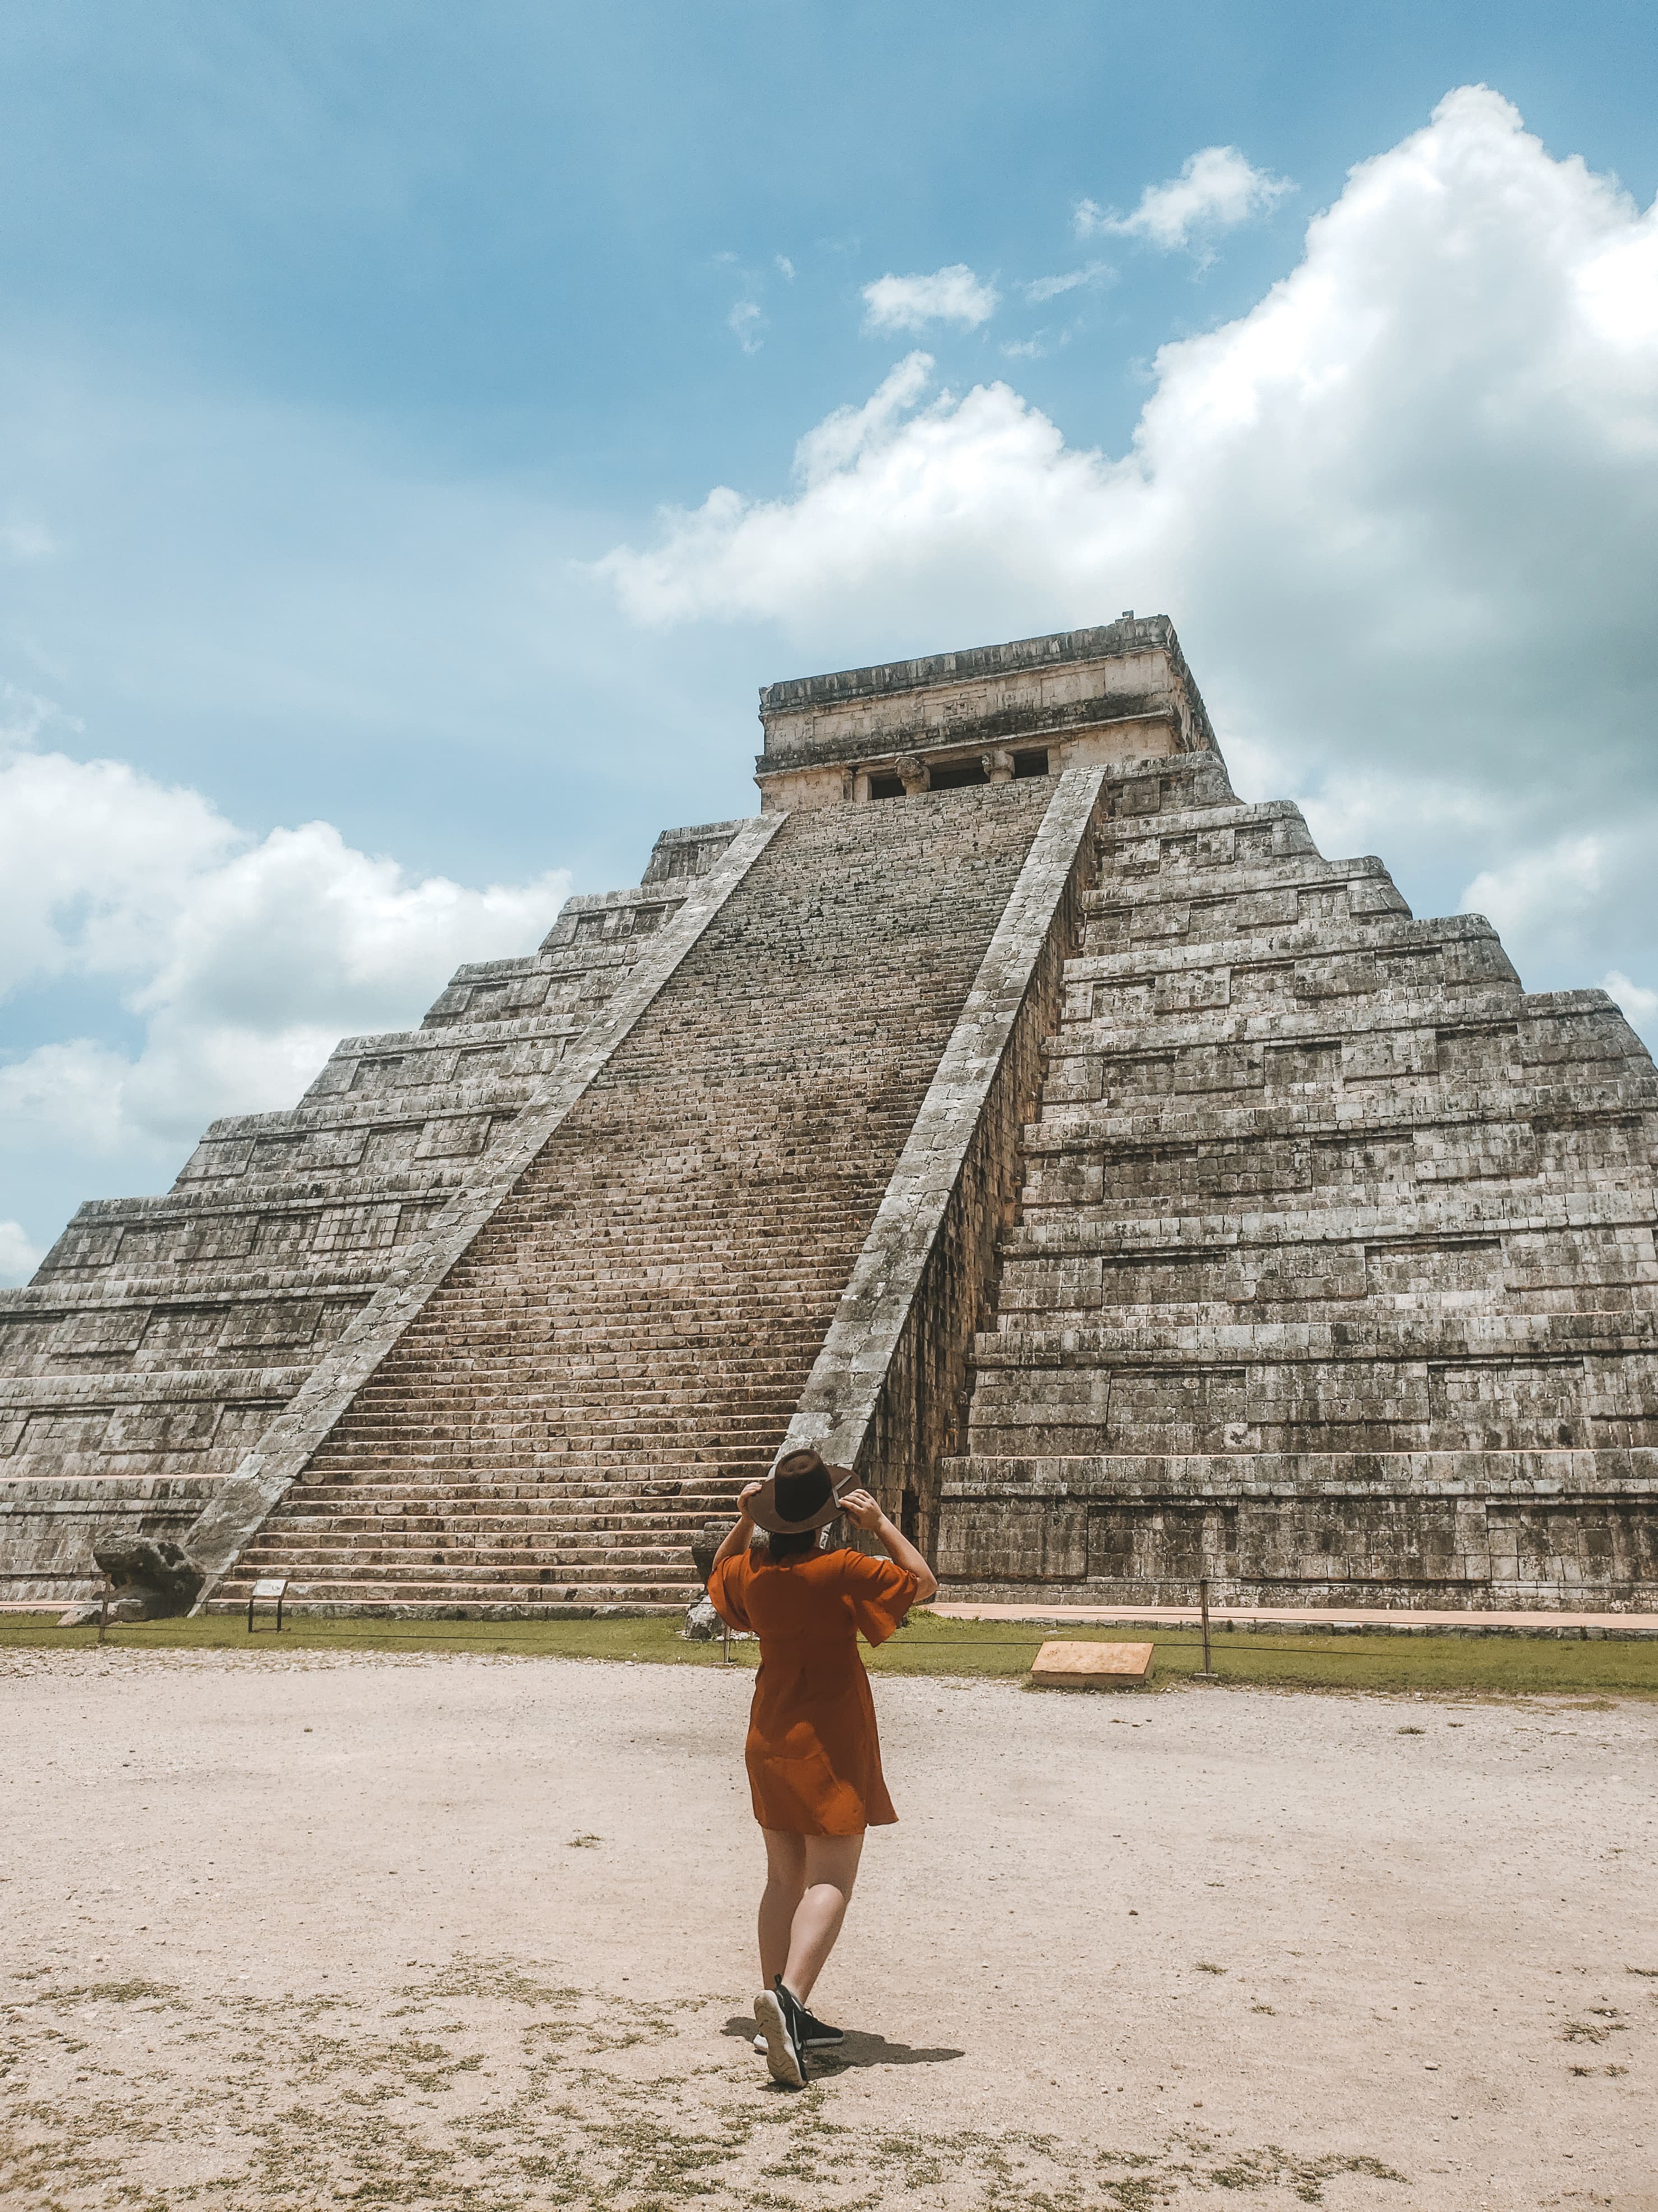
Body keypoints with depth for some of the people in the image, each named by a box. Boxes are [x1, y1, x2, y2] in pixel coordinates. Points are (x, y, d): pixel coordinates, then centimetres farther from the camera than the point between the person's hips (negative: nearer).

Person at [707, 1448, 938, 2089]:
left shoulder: (750, 1572, -2)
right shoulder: (842, 1572, -18)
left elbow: (719, 1571, 23)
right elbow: (923, 1582, -8)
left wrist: (743, 1523, 10)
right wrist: (880, 1524, -8)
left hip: (769, 1741, 6)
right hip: (831, 1743, -6)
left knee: (785, 1878, 14)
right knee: (830, 1880, -5)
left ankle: (783, 2017, 18)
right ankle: (788, 1993, -23)